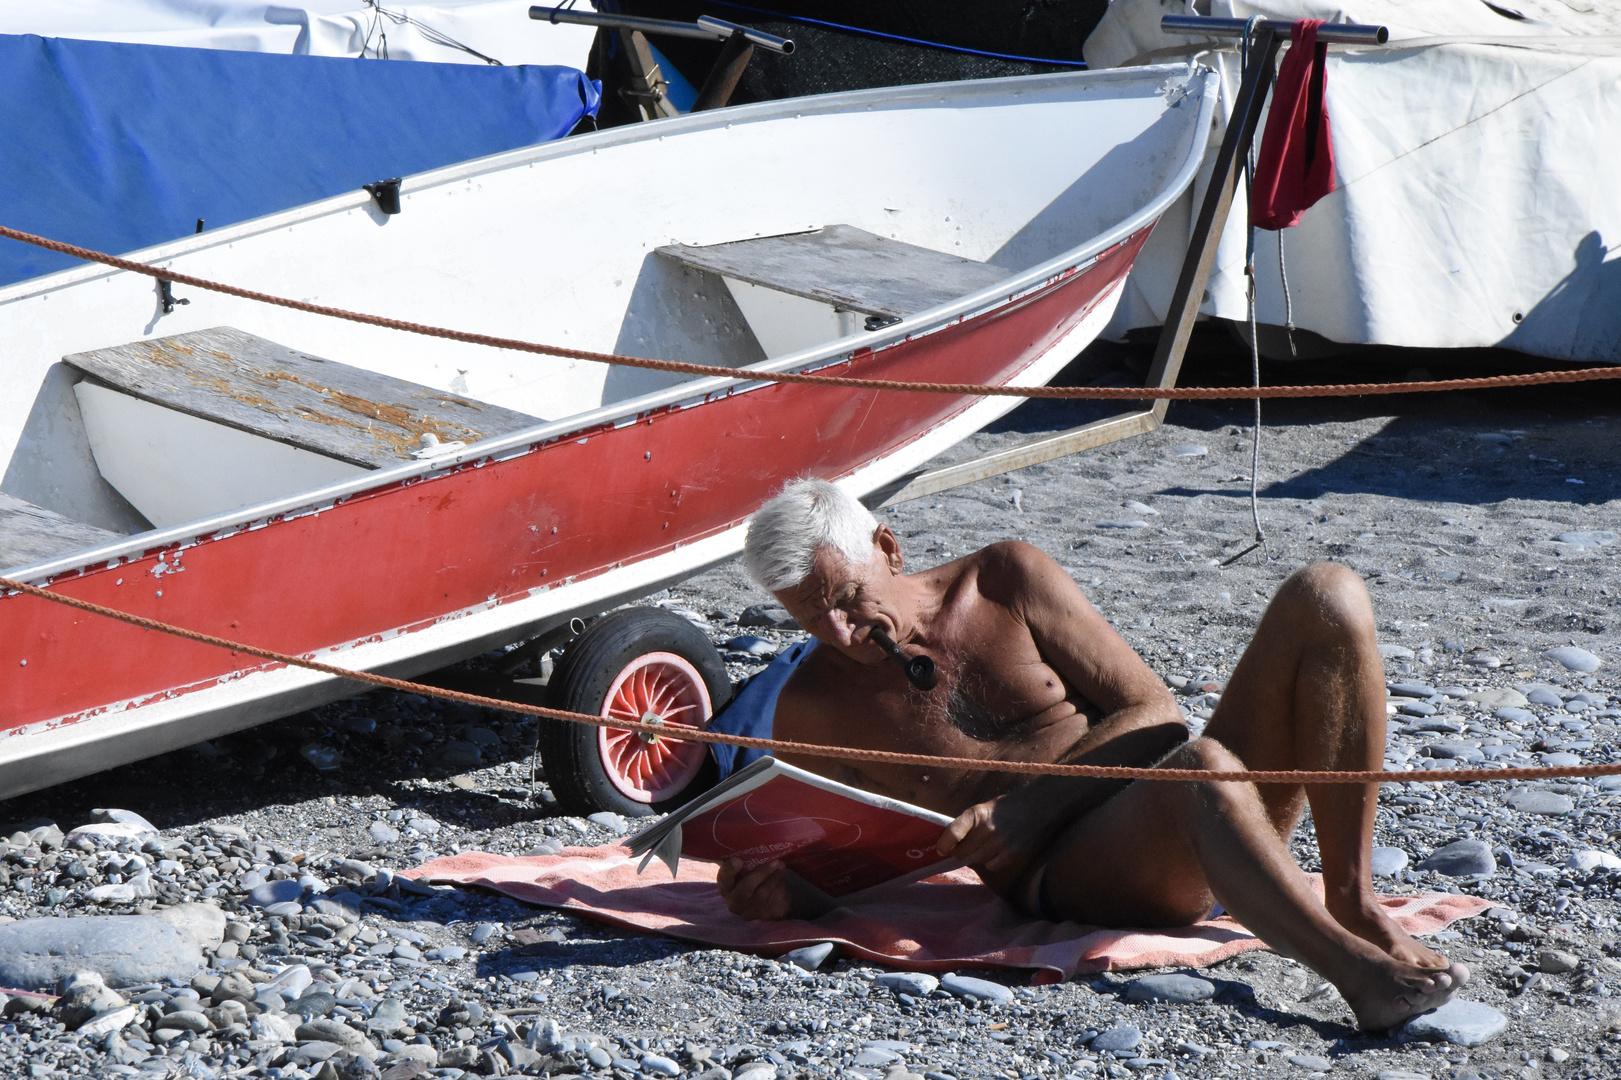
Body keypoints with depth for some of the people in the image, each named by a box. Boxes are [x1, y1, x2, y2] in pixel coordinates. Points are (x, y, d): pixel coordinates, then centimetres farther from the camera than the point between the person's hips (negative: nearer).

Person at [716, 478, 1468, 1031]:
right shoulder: (812, 709, 7)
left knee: (1325, 598, -18)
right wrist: (770, 891, -8)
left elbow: (1152, 710, 6)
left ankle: (1355, 905, -23)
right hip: (1076, 879, -4)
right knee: (1201, 770, -40)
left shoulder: (1006, 580, 10)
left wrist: (1031, 810, -8)